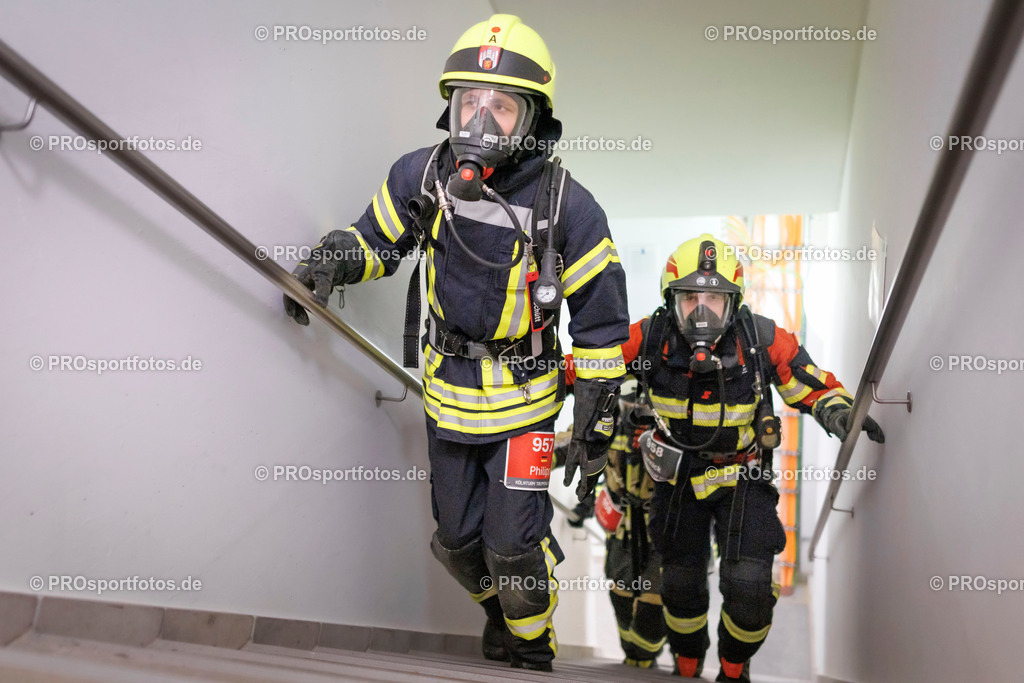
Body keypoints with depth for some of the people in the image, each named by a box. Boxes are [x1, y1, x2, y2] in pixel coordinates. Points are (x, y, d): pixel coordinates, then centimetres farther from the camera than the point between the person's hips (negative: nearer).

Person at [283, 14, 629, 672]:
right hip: (447, 392, 4)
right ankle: (500, 610, 49)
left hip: (523, 400, -3)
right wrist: (331, 260, -14)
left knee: (512, 548, -2)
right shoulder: (423, 175, -10)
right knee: (457, 541, 15)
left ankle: (533, 652, 30)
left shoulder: (566, 206, -17)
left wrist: (595, 431, -9)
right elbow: (376, 242, 9)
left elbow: (602, 328, -10)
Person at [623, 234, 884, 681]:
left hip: (742, 478, -1)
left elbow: (814, 386, -8)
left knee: (749, 587, -11)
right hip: (678, 478, 1)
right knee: (681, 587, 12)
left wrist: (838, 412, -26)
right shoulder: (650, 338, -18)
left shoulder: (762, 340, -19)